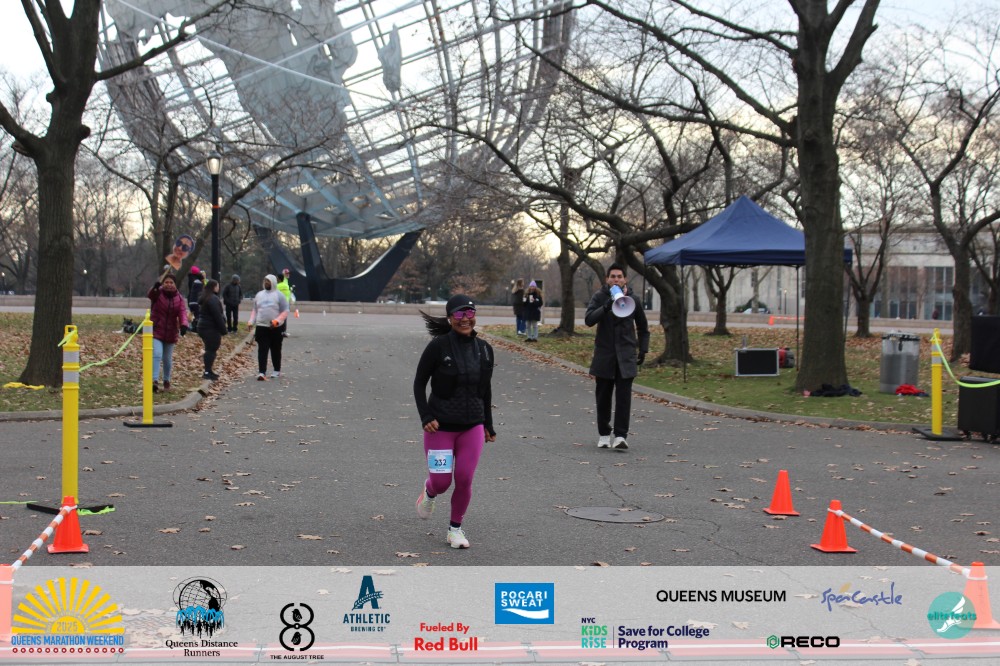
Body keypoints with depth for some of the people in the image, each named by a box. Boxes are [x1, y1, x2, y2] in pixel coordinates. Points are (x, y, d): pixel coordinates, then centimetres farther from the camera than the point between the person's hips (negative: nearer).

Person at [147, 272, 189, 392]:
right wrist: (156, 286, -56)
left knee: (168, 359, 13)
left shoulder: (179, 298, 1)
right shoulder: (158, 294, -7)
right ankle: (155, 380, -24)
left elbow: (182, 312, -13)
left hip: (171, 332, 3)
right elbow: (150, 295, -32)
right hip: (156, 331, -3)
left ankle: (166, 380, 31)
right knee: (156, 355, -21)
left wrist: (183, 325, -34)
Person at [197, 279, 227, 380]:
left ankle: (208, 371, 19)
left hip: (203, 326, 10)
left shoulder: (205, 298, 16)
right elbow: (217, 316, -19)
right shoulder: (213, 299, -17)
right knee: (212, 350, -7)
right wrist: (224, 329, -14)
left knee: (210, 349, 15)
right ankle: (207, 372, -9)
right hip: (211, 329, -10)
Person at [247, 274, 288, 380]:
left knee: (276, 350, 9)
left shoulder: (279, 295, -2)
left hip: (275, 328, -3)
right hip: (261, 327, 3)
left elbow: (285, 311, -5)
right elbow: (254, 310, 17)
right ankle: (262, 372, -12)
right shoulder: (259, 294, 12)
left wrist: (277, 321, -19)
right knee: (262, 350, -7)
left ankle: (277, 371, 23)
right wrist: (251, 322, 3)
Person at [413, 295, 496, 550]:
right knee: (441, 482, 0)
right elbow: (419, 383, -4)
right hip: (440, 426, -3)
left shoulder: (484, 349, 3)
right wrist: (426, 417, -13)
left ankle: (456, 528, 18)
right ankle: (429, 491, 38)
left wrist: (489, 425, 15)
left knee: (464, 480, -3)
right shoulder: (438, 346, -10)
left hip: (472, 426, 3)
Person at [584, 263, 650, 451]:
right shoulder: (599, 297, 0)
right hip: (604, 354, 0)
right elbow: (589, 319, -16)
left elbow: (642, 327, 16)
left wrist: (643, 349, 9)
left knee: (624, 396, -8)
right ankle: (604, 434, 18)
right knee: (603, 396, 6)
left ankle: (620, 436, -9)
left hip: (626, 355, 0)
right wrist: (607, 306, -28)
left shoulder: (633, 299, 5)